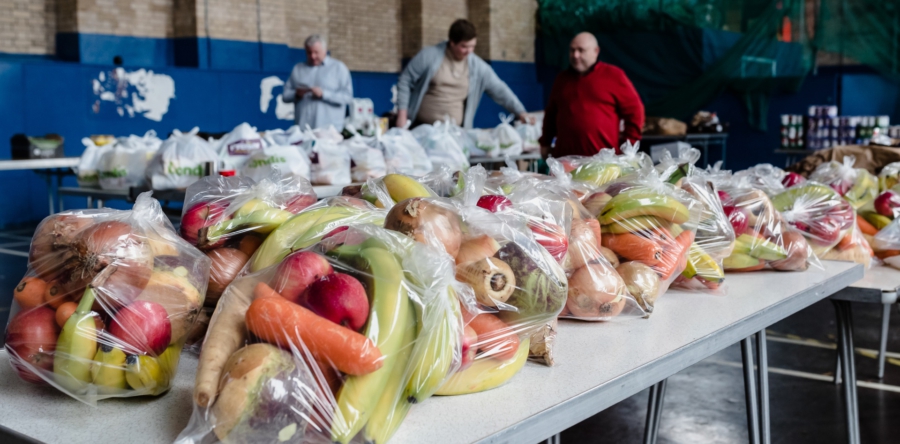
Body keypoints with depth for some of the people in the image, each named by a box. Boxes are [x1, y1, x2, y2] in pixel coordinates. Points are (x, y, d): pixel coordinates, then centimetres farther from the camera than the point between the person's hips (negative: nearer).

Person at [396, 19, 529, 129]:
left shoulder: (478, 66, 4)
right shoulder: (429, 56, -4)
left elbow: (499, 90, 9)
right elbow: (405, 82, 0)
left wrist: (521, 113, 3)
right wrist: (402, 116, -6)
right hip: (420, 127, -2)